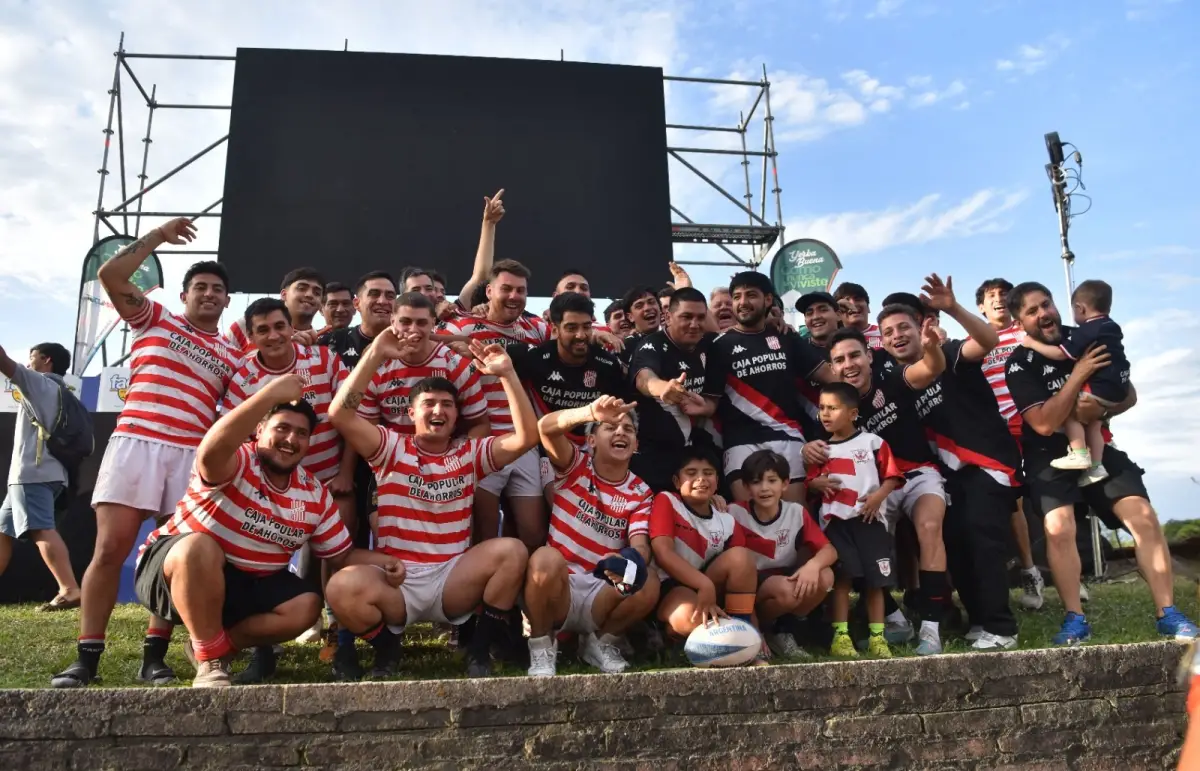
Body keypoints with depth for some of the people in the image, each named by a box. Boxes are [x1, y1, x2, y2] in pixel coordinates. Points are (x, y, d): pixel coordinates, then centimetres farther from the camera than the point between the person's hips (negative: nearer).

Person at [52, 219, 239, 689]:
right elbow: (110, 275, 2)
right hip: (135, 442, -2)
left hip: (193, 456, 2)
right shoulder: (153, 319, 14)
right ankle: (87, 657, 1)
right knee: (110, 549, -6)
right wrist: (159, 235, 7)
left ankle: (154, 656, 8)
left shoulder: (232, 356, 18)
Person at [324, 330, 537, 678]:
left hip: (453, 579, 1)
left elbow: (527, 437, -5)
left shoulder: (470, 453, 9)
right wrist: (375, 355, -15)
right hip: (395, 579, -1)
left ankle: (479, 649, -4)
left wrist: (507, 374, -13)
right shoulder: (392, 448, 5)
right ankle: (386, 648, 3)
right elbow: (340, 414, -10)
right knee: (341, 588, -32)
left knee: (513, 551, -24)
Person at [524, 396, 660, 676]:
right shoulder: (575, 467, -2)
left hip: (602, 592, 3)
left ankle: (601, 642, 4)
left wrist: (633, 561, -36)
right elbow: (546, 427, -22)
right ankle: (541, 646, -8)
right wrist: (590, 412, -41)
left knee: (648, 584, -27)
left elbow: (640, 544, -10)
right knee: (546, 557, -35)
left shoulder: (640, 493, 5)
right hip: (555, 586, -2)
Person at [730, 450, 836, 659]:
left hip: (785, 578, 5)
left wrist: (813, 564, -29)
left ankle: (782, 630, -2)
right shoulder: (736, 513, -14)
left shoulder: (796, 512, -5)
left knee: (825, 577, -24)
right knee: (787, 590, -35)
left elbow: (829, 550, -11)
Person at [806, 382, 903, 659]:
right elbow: (810, 481, 13)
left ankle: (877, 636, 12)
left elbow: (892, 476, -1)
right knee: (842, 576, -3)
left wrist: (879, 495, -17)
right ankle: (840, 635, 1)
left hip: (870, 519, -2)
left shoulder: (873, 442, 1)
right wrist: (817, 484, -8)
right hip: (836, 521, 2)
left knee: (875, 580, 3)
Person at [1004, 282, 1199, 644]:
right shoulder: (1020, 364, -13)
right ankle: (1075, 618, -10)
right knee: (1059, 528, -23)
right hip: (1049, 456, -4)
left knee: (1144, 517, -11)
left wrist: (1101, 409, -19)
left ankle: (1168, 613, -1)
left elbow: (1129, 395, 4)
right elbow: (1044, 423, -23)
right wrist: (1078, 375, -27)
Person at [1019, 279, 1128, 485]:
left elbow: (1061, 354, -17)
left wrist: (1033, 343, -8)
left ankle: (1079, 454, -11)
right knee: (1093, 424, 17)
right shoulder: (1112, 327, 15)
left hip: (1102, 388, -10)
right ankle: (1096, 466, 20)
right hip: (1118, 388, 10)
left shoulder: (1085, 331, -13)